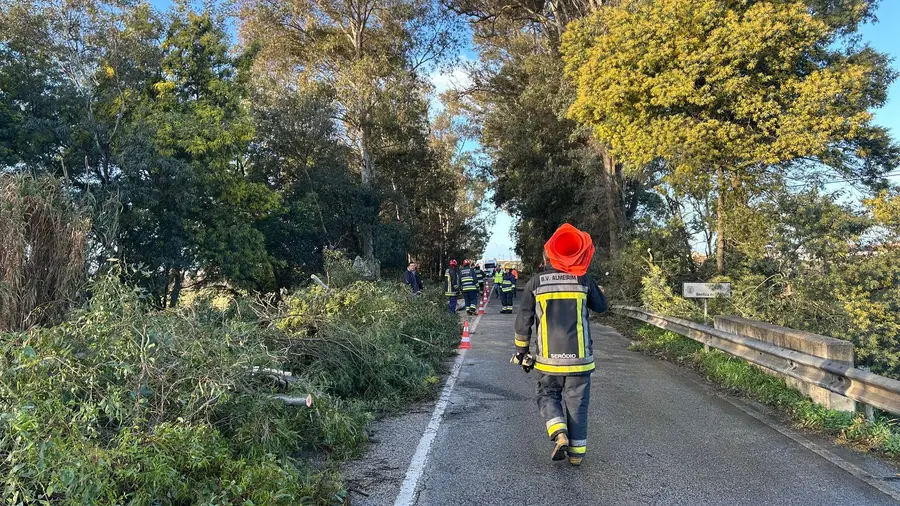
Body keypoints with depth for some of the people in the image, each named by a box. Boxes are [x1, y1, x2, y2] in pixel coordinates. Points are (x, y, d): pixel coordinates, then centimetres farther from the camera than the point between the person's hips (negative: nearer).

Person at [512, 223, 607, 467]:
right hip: (579, 357, 1)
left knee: (548, 395, 19)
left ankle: (559, 434, -3)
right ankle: (576, 451, 20)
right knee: (577, 403, 14)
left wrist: (521, 351, 11)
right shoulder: (583, 279, -3)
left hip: (548, 358, 0)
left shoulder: (535, 283, -3)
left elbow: (523, 321, 0)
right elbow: (601, 306, 14)